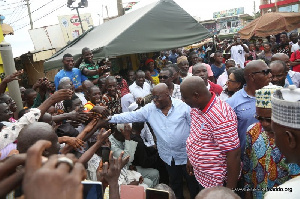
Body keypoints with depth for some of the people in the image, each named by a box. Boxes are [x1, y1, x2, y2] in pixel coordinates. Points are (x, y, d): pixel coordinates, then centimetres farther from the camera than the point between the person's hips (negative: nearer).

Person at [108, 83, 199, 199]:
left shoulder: (183, 106, -14)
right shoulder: (149, 109, -6)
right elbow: (130, 116, -9)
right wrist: (109, 118, -17)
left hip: (186, 155, -2)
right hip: (168, 157, 3)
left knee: (193, 183, 16)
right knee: (174, 183, 22)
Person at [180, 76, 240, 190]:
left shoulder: (220, 117, -32)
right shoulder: (196, 108, -4)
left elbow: (234, 154, -28)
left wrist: (230, 190, -22)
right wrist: (190, 159, 17)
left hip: (216, 181, -8)